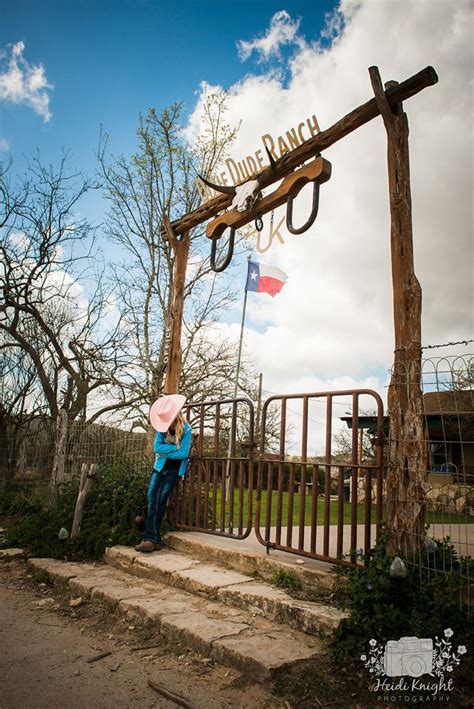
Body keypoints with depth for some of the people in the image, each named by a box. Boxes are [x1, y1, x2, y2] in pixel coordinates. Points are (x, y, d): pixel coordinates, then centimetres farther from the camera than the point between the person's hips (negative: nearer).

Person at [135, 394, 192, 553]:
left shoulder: (186, 430, -11)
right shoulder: (162, 428, 1)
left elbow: (183, 453, -17)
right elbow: (157, 447, -7)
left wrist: (164, 452, -10)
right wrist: (175, 447, -16)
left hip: (174, 469, -4)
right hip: (160, 467, 4)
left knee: (160, 500, -10)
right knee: (151, 498, -10)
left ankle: (152, 538, -5)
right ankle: (155, 539, -8)